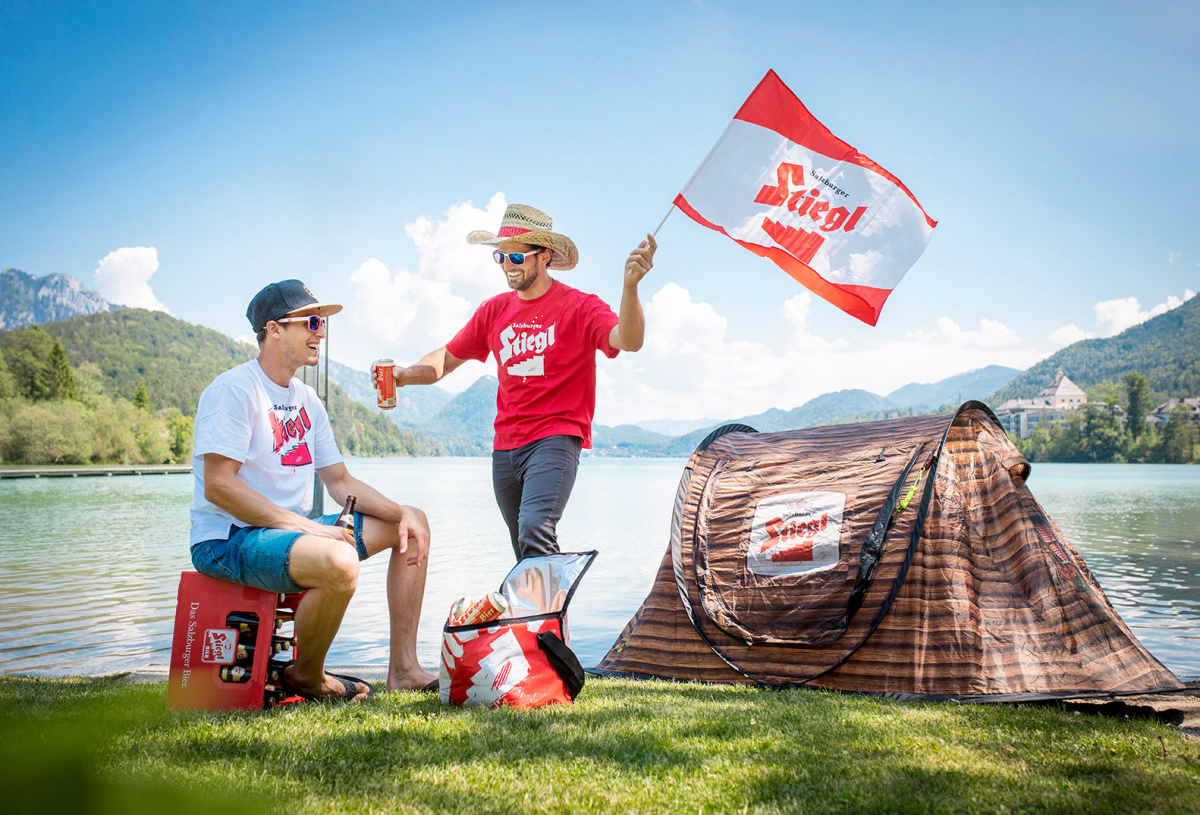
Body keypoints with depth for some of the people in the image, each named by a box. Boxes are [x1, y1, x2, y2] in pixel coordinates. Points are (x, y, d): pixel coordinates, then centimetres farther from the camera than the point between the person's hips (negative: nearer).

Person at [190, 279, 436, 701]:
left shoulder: (307, 400, 15)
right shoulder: (234, 389, -12)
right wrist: (306, 526, -24)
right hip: (228, 539, -9)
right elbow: (218, 485, -21)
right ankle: (306, 676, -8)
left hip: (293, 530, 10)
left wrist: (403, 514, -1)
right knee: (339, 562, -37)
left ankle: (403, 668, 6)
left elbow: (339, 481, 15)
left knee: (412, 524, 8)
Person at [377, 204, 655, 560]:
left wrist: (630, 287, -41)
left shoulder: (578, 306, -6)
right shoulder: (495, 310, 11)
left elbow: (628, 341, -23)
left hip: (555, 439, -6)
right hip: (505, 447, 6)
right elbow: (446, 359, 16)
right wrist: (407, 374, -5)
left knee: (534, 530, -29)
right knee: (527, 558, 14)